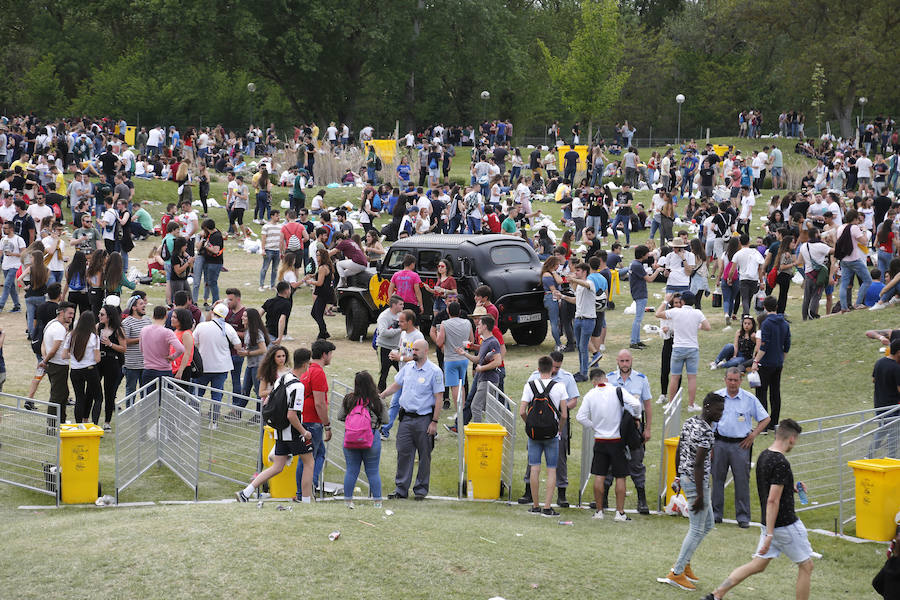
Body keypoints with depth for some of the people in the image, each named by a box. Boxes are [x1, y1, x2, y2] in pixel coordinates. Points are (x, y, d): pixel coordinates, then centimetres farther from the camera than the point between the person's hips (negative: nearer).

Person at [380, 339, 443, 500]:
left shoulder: (434, 371, -9)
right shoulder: (408, 366, 8)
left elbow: (439, 398, -10)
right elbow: (396, 385, 20)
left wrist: (435, 422, -13)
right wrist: (380, 396, 11)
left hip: (424, 419, -5)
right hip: (406, 417, 5)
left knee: (424, 456, 5)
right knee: (403, 452, 4)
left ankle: (421, 489, 15)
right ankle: (401, 489, 11)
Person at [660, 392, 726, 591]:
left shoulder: (689, 423, 8)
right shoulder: (705, 431, -21)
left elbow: (679, 451, 16)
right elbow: (698, 464, -24)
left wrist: (678, 477, 24)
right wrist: (700, 496, -22)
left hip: (685, 477, 10)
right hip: (696, 482, -10)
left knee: (707, 524, 20)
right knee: (697, 530, 0)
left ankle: (684, 563, 25)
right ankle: (677, 573, 3)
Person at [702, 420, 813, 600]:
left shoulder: (763, 455, 6)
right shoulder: (781, 463, -22)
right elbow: (772, 500, -26)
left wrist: (790, 488, 22)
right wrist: (769, 534, -26)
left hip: (769, 524, 9)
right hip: (786, 524, -9)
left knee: (758, 565, 13)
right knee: (806, 566, 7)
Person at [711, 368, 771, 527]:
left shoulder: (749, 399, 0)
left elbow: (765, 419, 9)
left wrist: (753, 435, -1)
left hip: (740, 445, -2)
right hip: (719, 443, 2)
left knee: (742, 480, -1)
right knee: (717, 478, 6)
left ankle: (743, 516, 6)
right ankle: (716, 513, 17)